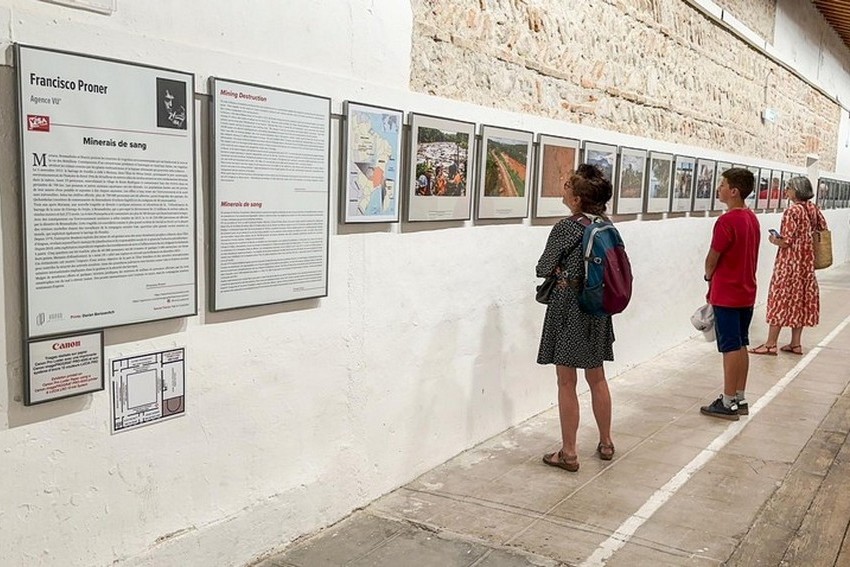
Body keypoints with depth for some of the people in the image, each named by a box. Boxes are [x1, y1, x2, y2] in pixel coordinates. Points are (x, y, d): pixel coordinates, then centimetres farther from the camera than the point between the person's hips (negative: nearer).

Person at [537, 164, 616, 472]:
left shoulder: (566, 228, -16)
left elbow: (543, 269, -8)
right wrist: (583, 275, 7)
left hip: (568, 308, -7)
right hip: (598, 308, 7)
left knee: (566, 383, 2)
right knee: (597, 378, 18)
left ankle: (568, 453, 10)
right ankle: (606, 443, 30)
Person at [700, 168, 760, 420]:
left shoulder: (727, 221, -19)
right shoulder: (752, 218, 8)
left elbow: (712, 258, -13)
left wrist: (709, 276, 7)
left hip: (726, 295, -8)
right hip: (746, 293, 8)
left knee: (731, 348, -3)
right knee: (741, 345, 13)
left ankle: (728, 404, 5)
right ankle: (739, 399, 22)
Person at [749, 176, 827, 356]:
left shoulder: (792, 211, -18)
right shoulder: (813, 208, 4)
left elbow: (786, 241, -20)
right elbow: (823, 229, 14)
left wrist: (774, 240, -1)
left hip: (789, 262, -8)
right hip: (807, 261, 8)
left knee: (781, 298, -2)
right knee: (799, 299, 12)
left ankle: (771, 344, 3)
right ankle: (796, 343, 17)